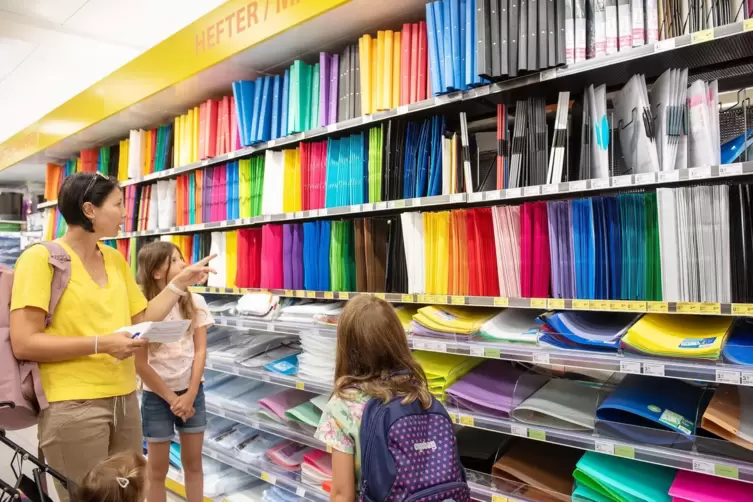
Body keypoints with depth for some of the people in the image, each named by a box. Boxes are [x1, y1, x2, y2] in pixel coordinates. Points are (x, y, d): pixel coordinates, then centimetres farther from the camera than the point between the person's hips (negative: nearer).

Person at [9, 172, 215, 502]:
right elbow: (23, 344, -14)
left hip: (125, 400, 6)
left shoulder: (116, 259, 9)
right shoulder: (40, 258, -9)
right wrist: (101, 344, -20)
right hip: (73, 406, -6)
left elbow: (142, 320, 11)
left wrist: (181, 282, 7)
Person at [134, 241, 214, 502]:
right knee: (158, 469, 10)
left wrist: (189, 395, -8)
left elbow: (200, 351, -3)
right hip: (157, 396, -2)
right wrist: (171, 399, -7)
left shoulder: (195, 303, -5)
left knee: (193, 463, 13)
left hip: (192, 392, 2)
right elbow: (140, 364, -10)